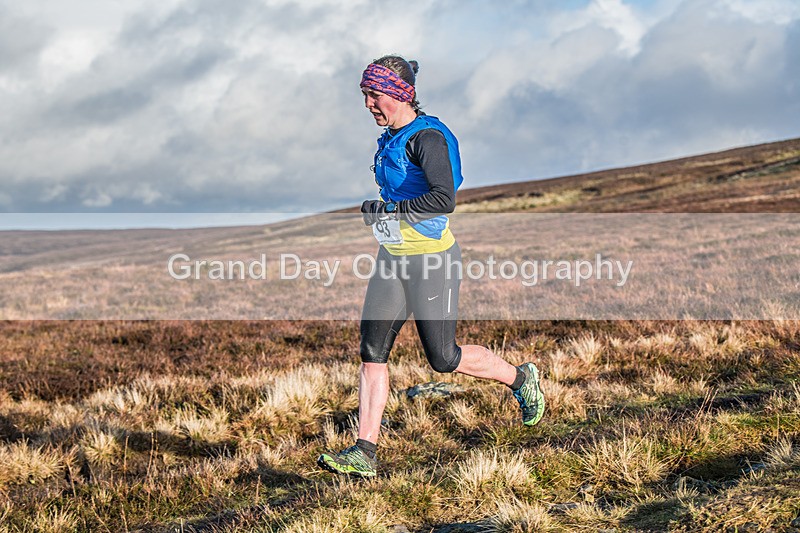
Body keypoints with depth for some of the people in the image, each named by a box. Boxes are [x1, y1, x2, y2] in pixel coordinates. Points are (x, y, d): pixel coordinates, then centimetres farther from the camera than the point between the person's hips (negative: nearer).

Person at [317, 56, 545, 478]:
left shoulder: (428, 137, -16)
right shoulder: (391, 137, 12)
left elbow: (444, 199, -29)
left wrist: (387, 209, -24)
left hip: (432, 260, -8)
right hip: (393, 260, 8)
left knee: (443, 359, -1)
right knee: (371, 353, -1)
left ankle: (521, 379, 24)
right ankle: (364, 454, -1)